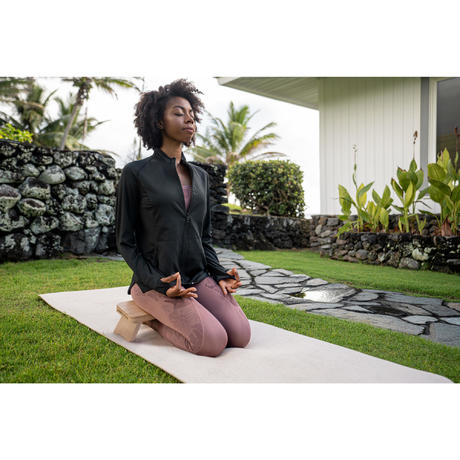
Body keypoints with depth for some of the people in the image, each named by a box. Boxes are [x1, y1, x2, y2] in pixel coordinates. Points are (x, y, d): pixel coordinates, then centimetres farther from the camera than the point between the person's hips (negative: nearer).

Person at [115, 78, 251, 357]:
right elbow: (126, 242, -4)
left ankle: (178, 315, 11)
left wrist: (219, 273, 0)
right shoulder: (136, 173, -6)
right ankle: (152, 317, 4)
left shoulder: (200, 175, 11)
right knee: (213, 343, -20)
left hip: (199, 276, 6)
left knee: (241, 336, -10)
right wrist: (159, 283, -17)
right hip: (155, 281, -5)